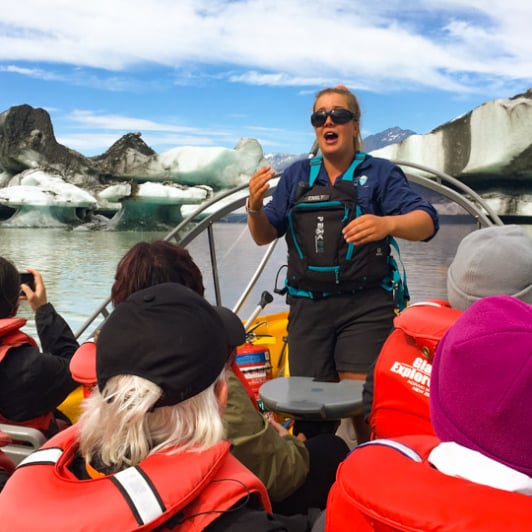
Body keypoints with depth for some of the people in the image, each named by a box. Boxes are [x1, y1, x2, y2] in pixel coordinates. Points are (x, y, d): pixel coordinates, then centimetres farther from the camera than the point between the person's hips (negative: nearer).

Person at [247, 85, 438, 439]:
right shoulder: (297, 175, 13)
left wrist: (388, 223, -31)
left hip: (365, 306, -3)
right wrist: (255, 207, -10)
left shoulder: (380, 173, 3)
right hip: (308, 306, 3)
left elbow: (426, 222, -9)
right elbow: (264, 236, 13)